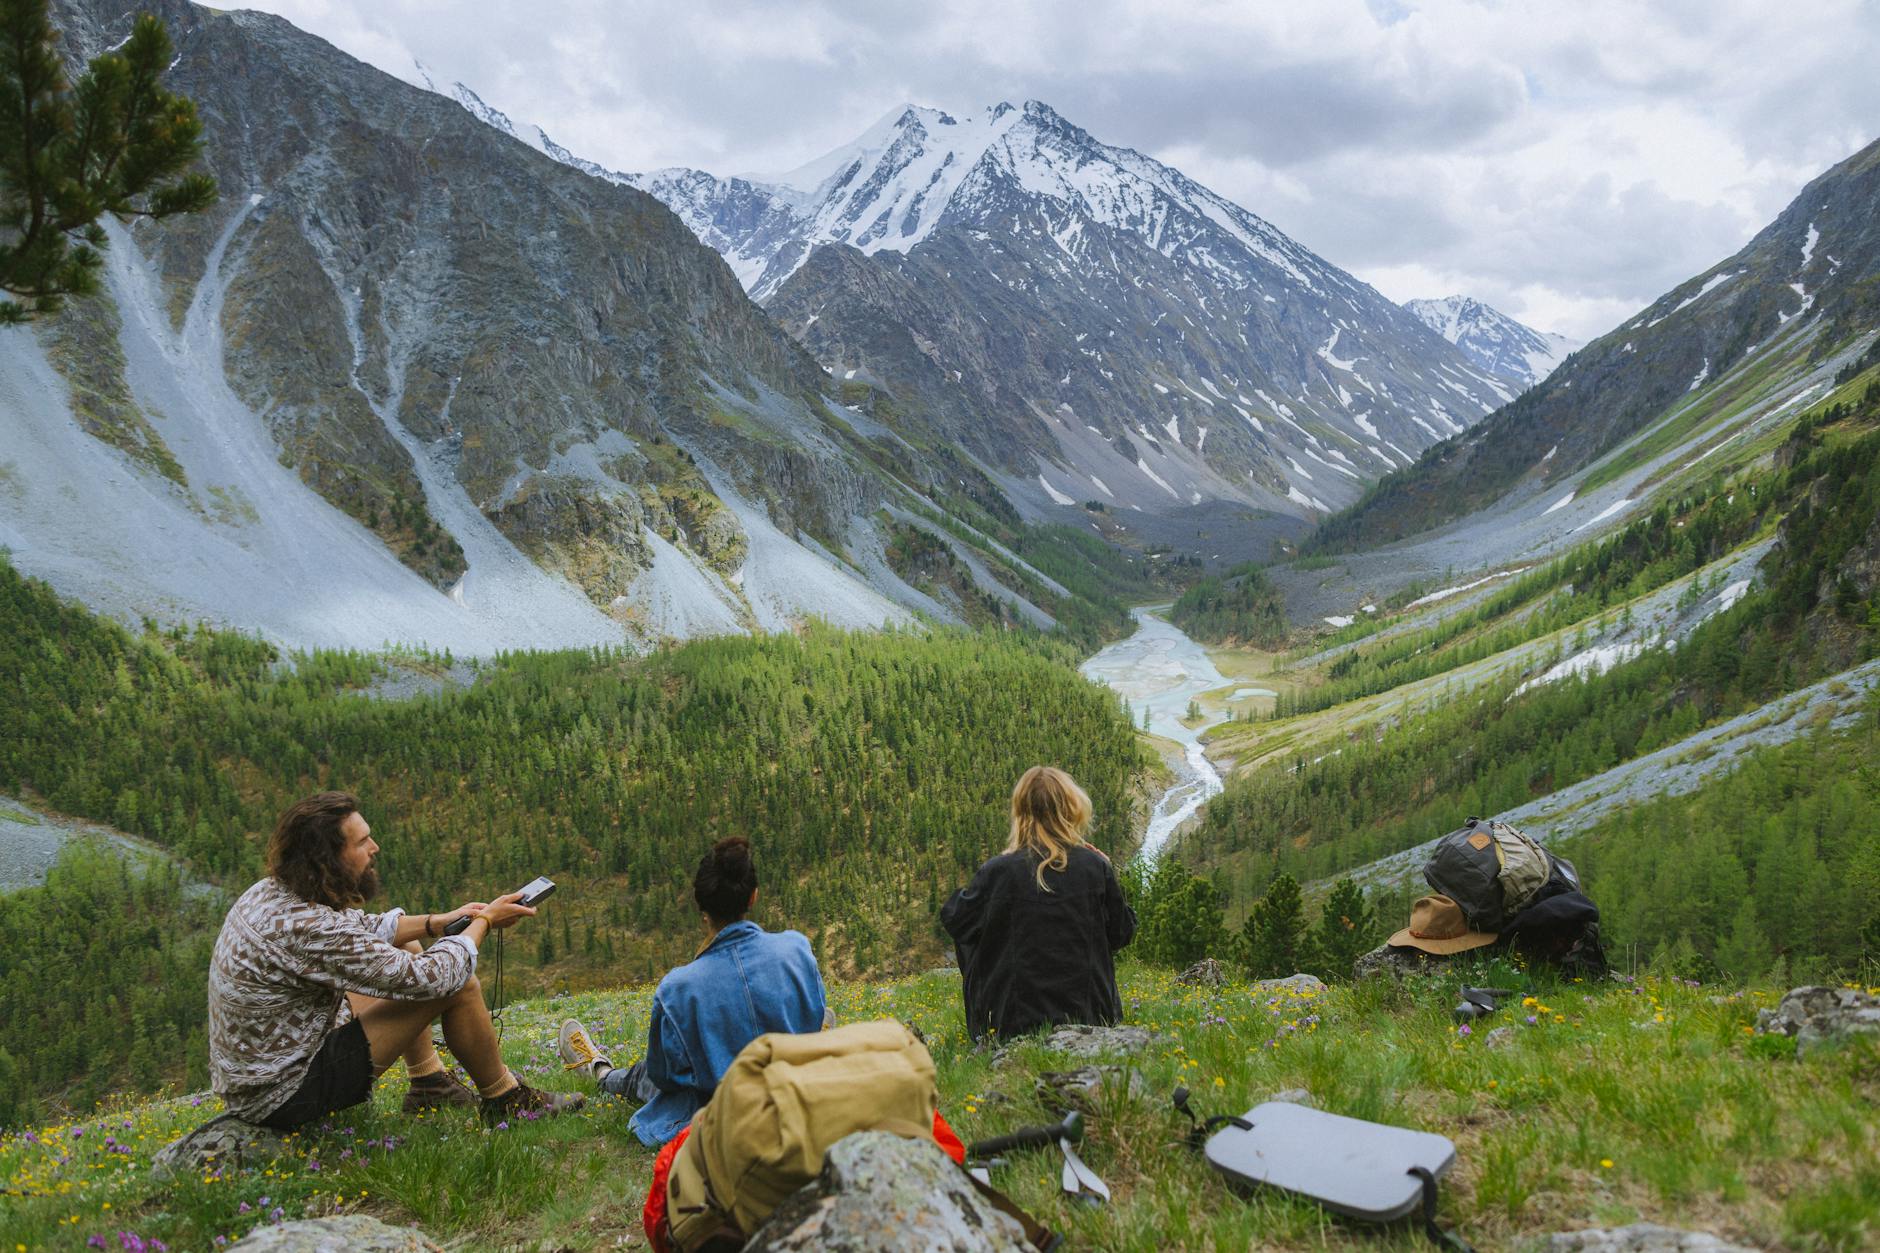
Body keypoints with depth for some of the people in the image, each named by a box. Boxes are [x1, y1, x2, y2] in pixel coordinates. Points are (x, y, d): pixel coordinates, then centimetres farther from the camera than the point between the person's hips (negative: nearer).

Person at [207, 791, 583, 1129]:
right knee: (456, 983, -13)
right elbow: (426, 978, -24)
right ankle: (506, 1100, 7)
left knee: (405, 948, 17)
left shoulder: (272, 892, -1)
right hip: (288, 1095, -10)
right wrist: (483, 922, -9)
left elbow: (361, 929, 17)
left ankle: (429, 1083, 22)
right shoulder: (308, 929, -30)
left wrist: (437, 922, 4)